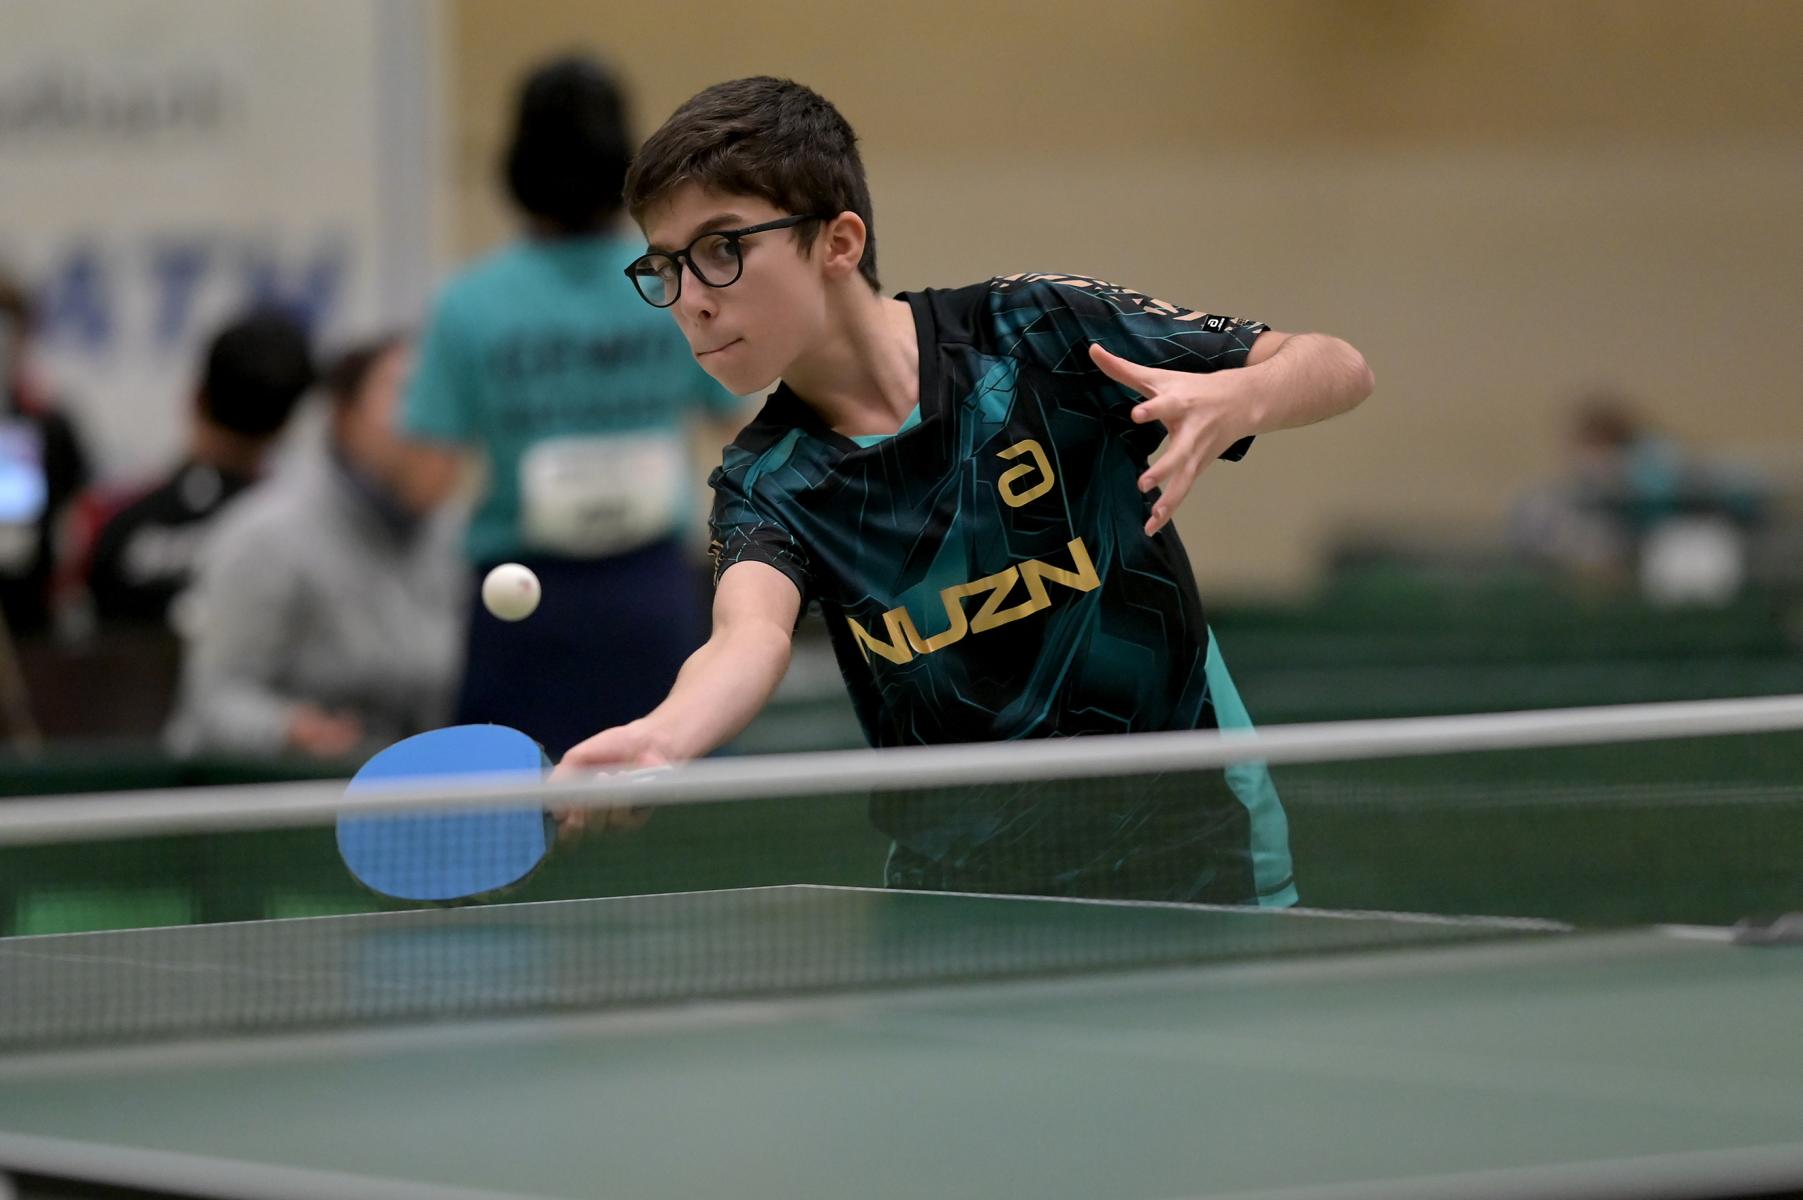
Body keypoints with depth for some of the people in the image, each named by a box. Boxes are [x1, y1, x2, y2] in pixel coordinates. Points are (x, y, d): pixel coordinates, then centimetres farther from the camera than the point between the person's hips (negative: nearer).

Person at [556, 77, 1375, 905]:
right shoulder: (767, 485, -3)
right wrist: (658, 739, -48)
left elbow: (1338, 368, -4)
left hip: (1192, 859, -3)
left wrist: (1235, 398, -27)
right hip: (955, 891, 3)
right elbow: (751, 633, -25)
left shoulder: (1035, 332, -9)